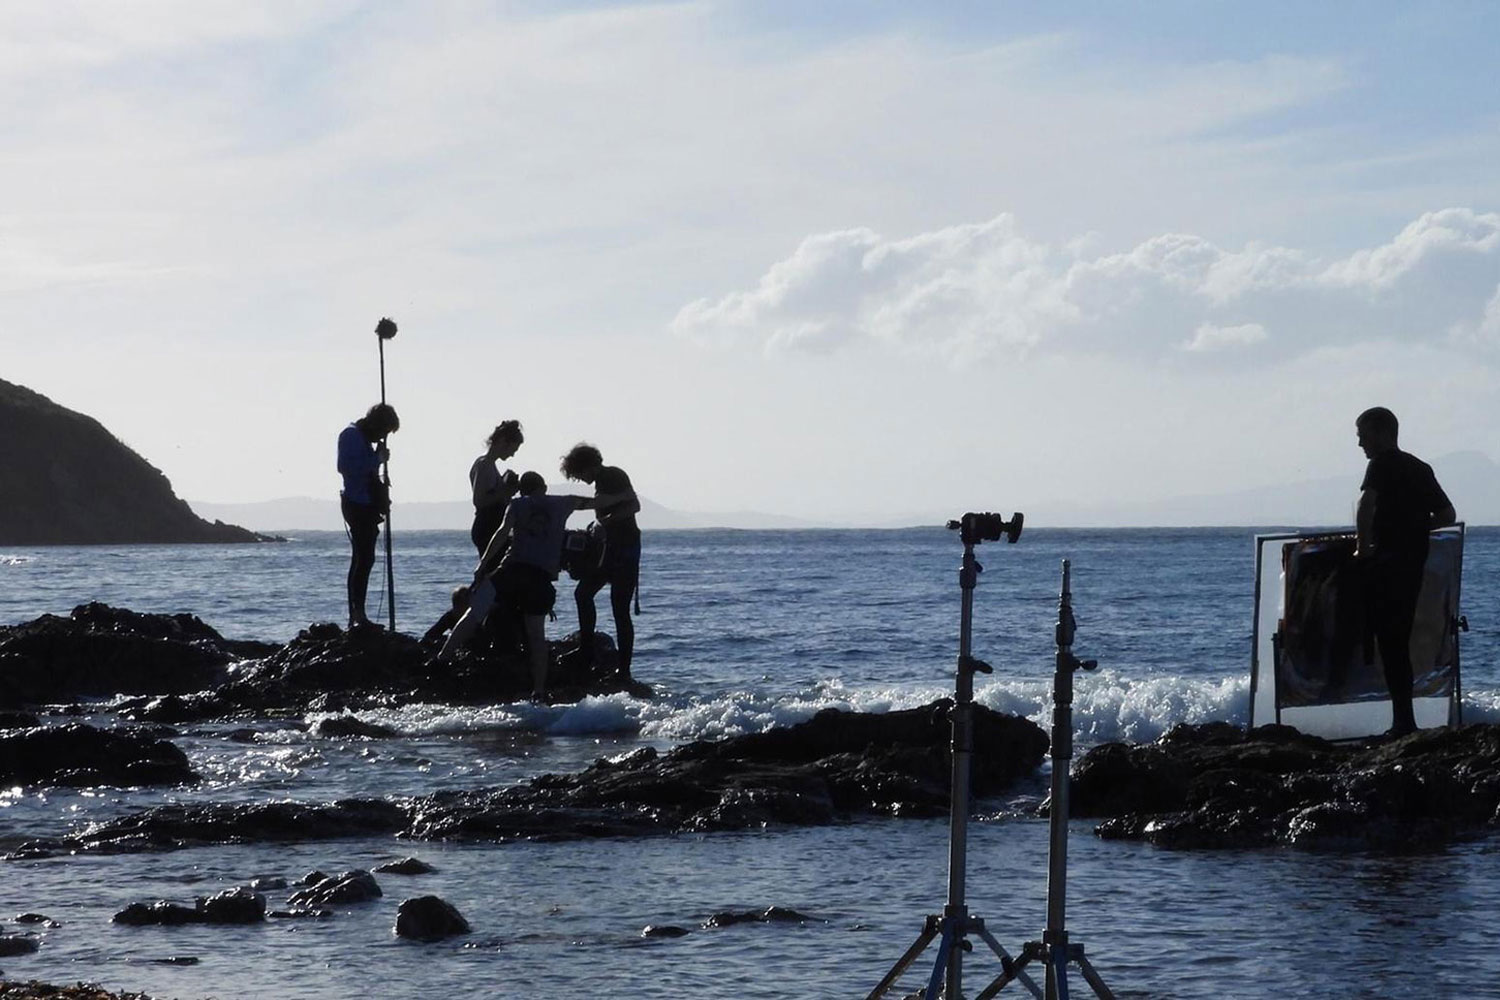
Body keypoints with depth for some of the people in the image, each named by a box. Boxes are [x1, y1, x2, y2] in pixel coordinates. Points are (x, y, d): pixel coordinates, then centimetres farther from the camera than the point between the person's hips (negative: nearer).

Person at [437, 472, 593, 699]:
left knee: (474, 612, 4)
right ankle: (539, 691, 4)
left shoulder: (518, 504, 14)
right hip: (543, 576, 2)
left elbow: (503, 533, -1)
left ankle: (442, 659, -4)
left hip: (514, 567, -2)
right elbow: (591, 502, 36)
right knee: (536, 633, 9)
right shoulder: (561, 504, 20)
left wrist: (482, 564, -2)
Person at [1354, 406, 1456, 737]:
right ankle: (1404, 720, 12)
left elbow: (1366, 506, -24)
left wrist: (1363, 546, -15)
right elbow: (1447, 516, 21)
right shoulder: (1421, 469, 17)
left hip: (1387, 561, -8)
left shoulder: (1382, 465, -7)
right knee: (1400, 641, 12)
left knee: (1389, 641, -7)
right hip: (1415, 563, 8)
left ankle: (1403, 720, -11)